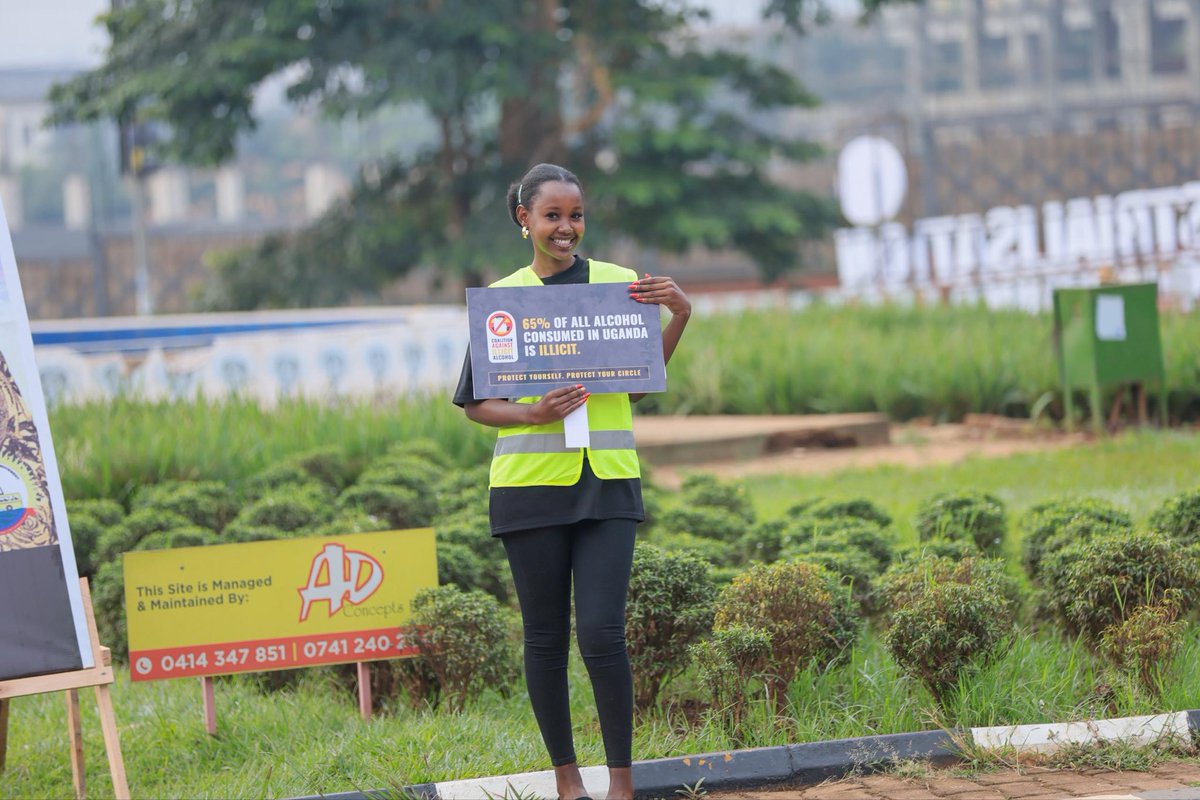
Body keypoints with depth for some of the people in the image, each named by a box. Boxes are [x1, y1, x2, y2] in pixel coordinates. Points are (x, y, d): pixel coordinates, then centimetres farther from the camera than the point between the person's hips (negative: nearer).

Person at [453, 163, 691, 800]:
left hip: (606, 482, 0)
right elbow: (474, 403, 5)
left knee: (602, 631, -10)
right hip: (530, 481, 0)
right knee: (545, 635, 5)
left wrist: (678, 316, 0)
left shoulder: (618, 283, 6)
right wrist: (534, 414, -13)